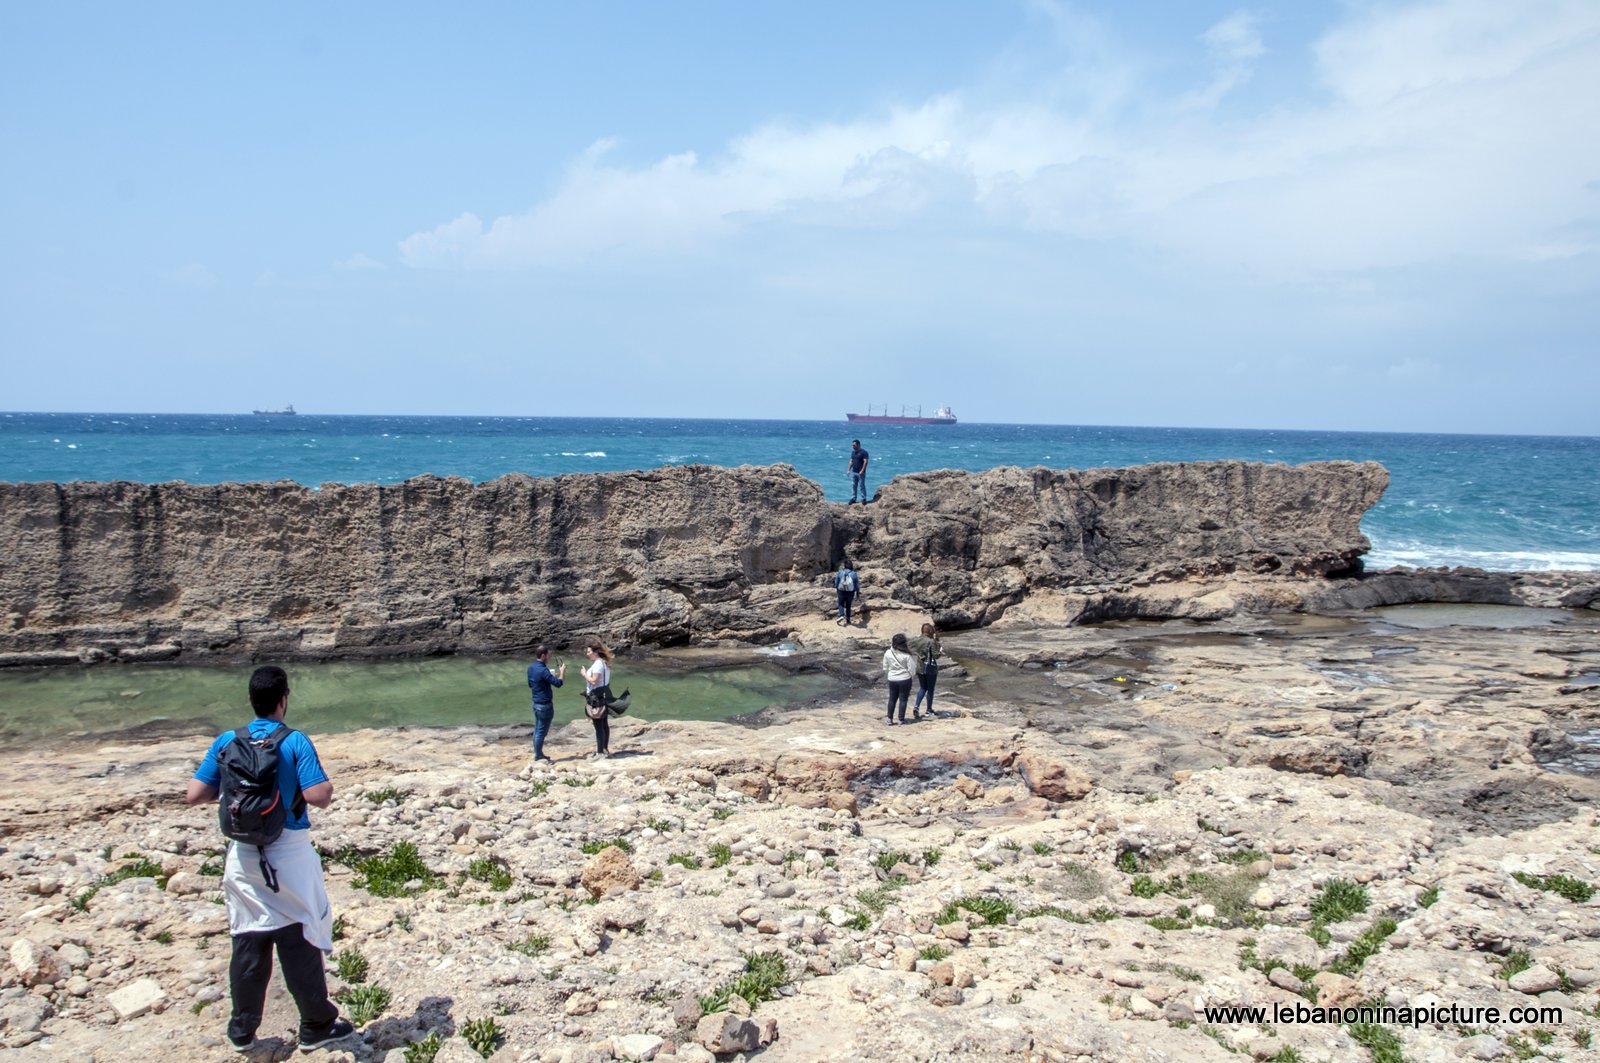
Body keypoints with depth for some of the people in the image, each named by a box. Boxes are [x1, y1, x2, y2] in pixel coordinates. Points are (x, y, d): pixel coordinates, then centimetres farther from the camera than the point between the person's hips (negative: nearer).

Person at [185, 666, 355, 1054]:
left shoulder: (227, 742, -1)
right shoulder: (296, 743, -13)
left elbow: (194, 795, -2)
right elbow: (319, 796, -21)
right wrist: (327, 785, 1)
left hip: (243, 855, 4)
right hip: (289, 854, -3)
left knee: (247, 944, 15)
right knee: (299, 942, 8)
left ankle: (242, 1030, 25)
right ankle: (315, 1026, 19)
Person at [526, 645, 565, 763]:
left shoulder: (531, 668, 6)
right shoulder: (543, 670, -23)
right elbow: (558, 683, -25)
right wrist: (562, 671, -7)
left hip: (536, 703, 9)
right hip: (545, 705, -9)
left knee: (537, 730, 15)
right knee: (542, 731, -1)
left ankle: (538, 754, 24)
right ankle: (538, 757, 5)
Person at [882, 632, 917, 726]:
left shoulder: (887, 653, -6)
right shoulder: (906, 655, -16)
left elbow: (885, 668, 4)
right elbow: (912, 669, -13)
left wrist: (887, 677, 20)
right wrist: (914, 658, 0)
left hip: (892, 680, 3)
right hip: (904, 680, -3)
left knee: (892, 699, 16)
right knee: (903, 699, 8)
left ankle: (890, 719, 18)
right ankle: (901, 720, 12)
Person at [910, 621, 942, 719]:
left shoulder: (916, 640, -4)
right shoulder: (931, 642, -19)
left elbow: (913, 652, 1)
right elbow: (936, 655, -16)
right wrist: (940, 650, 1)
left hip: (919, 667, 5)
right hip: (930, 668, -5)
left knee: (922, 688, 20)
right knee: (930, 689, 12)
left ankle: (916, 706, 2)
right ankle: (929, 710, 22)